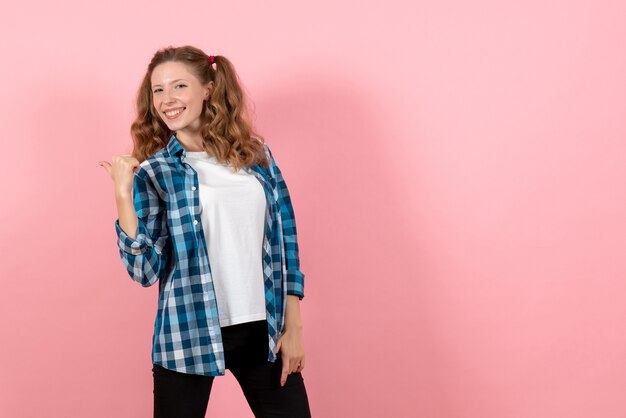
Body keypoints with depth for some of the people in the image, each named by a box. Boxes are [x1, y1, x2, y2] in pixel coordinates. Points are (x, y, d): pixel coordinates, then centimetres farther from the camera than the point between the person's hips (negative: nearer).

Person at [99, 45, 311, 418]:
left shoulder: (256, 154, 6)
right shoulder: (155, 172, 0)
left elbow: (286, 240, 8)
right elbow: (145, 270, -8)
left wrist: (293, 326, 3)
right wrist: (123, 193, -16)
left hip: (263, 330, 2)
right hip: (190, 335, -2)